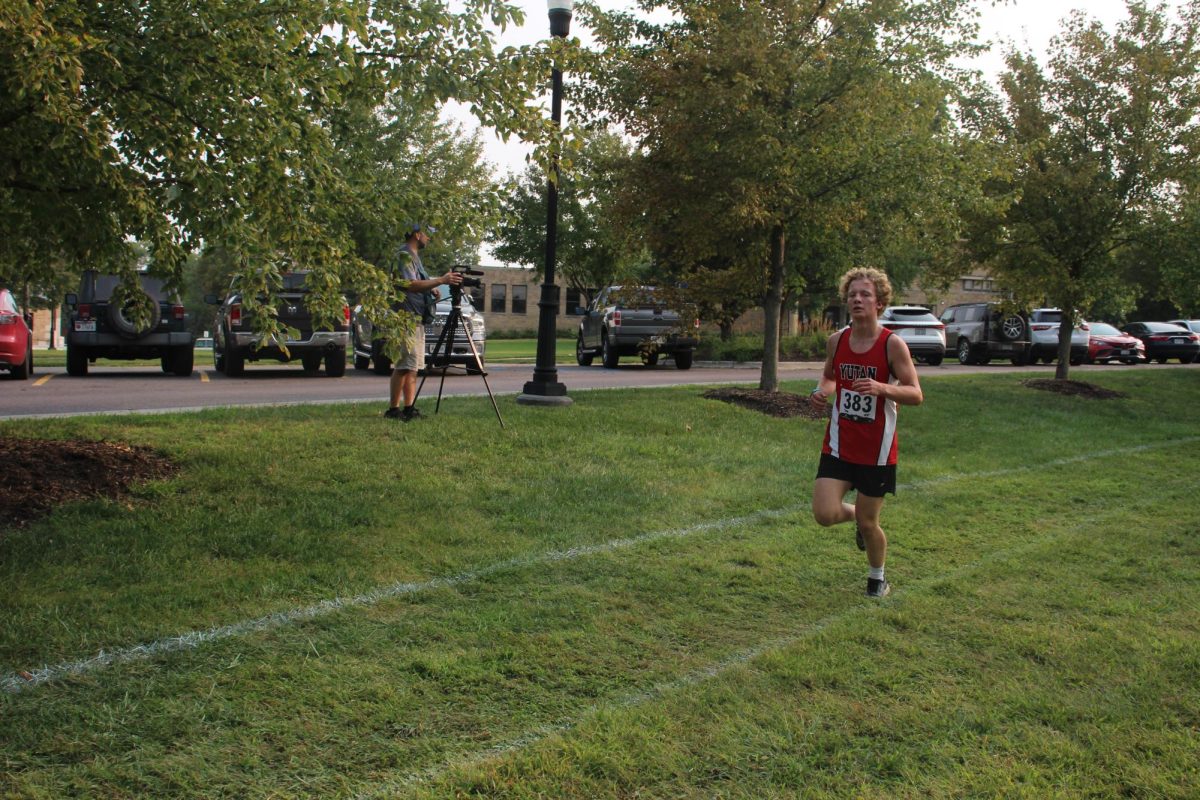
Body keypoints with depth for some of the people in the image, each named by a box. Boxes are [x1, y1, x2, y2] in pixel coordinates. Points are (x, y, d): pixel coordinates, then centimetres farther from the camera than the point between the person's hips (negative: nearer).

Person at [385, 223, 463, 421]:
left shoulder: (414, 257, 21)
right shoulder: (404, 256, -11)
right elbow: (411, 285, -22)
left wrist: (434, 288, 8)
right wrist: (441, 281, -22)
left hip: (417, 319, 10)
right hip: (406, 318, -10)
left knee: (413, 366, 8)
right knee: (404, 366, -11)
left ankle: (409, 408, 9)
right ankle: (393, 409, -9)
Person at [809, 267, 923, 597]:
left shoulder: (893, 345, -12)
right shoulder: (837, 341, 0)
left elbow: (916, 394, -12)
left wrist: (883, 388, -31)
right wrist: (820, 392, -5)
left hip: (877, 450, -3)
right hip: (839, 445, 3)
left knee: (868, 523, 6)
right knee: (825, 514, -10)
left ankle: (877, 578, 35)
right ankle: (857, 515, 27)